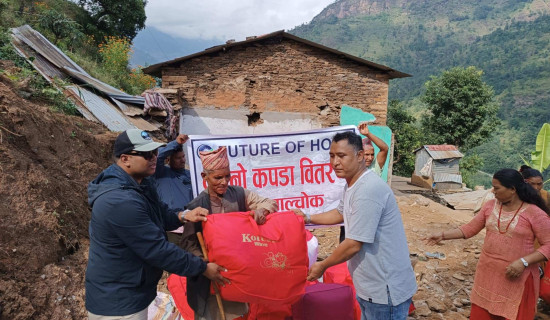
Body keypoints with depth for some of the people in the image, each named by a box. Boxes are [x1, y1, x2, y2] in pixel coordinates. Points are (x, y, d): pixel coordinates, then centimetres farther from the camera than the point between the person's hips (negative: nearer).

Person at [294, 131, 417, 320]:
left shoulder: (368, 190, -27)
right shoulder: (352, 184, 6)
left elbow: (353, 245, -24)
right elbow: (341, 213, 24)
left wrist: (322, 266, -10)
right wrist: (308, 218, 17)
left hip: (385, 291, -9)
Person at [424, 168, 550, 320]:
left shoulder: (534, 213, -13)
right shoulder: (490, 206, 1)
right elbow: (469, 228, 5)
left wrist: (524, 262, -23)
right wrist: (442, 235, -4)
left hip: (518, 276, -4)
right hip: (487, 272, 4)